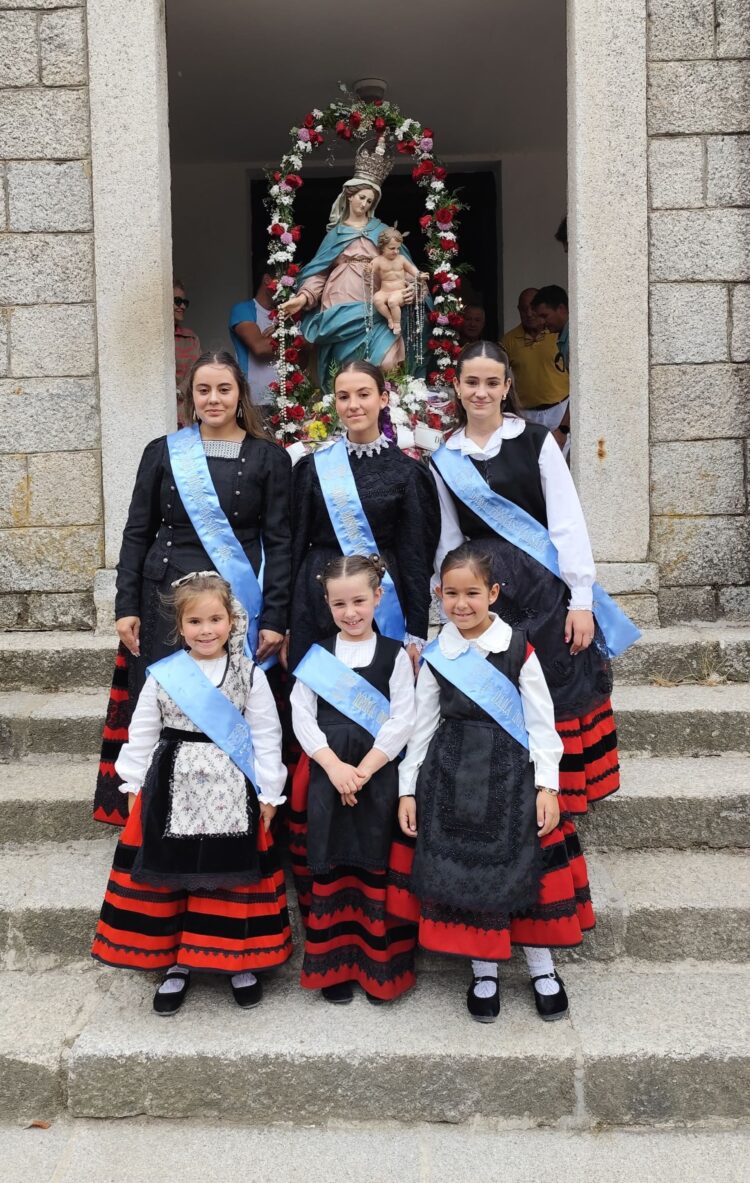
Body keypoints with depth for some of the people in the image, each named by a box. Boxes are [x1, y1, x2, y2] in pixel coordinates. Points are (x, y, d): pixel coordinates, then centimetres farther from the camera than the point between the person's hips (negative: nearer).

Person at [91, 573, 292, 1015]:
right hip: (172, 791, 1)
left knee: (233, 876, 5)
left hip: (231, 793, -1)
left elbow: (267, 736, 0)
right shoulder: (163, 675, 0)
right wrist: (135, 786, 7)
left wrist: (267, 792, -1)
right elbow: (142, 734, 7)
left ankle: (240, 961, 23)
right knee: (169, 875, 6)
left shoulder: (251, 675, -2)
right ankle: (175, 962, 23)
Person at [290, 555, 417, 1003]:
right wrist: (335, 768, -11)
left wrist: (363, 771, -12)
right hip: (327, 777, 2)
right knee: (330, 870, 6)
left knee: (378, 870, 2)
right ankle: (335, 965, 18)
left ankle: (382, 967, 14)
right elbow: (302, 717, 0)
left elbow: (403, 721, -5)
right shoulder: (318, 655, 7)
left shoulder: (394, 655, 1)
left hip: (380, 779, -1)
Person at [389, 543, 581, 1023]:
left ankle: (542, 968, 25)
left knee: (526, 869, 5)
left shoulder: (518, 649, -5)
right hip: (452, 779, 2)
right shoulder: (436, 656, 1)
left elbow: (540, 722, -2)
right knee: (461, 871, 5)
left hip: (511, 774, -1)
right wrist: (408, 789, 6)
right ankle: (484, 972, 23)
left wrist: (546, 786, -7)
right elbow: (422, 726, 7)